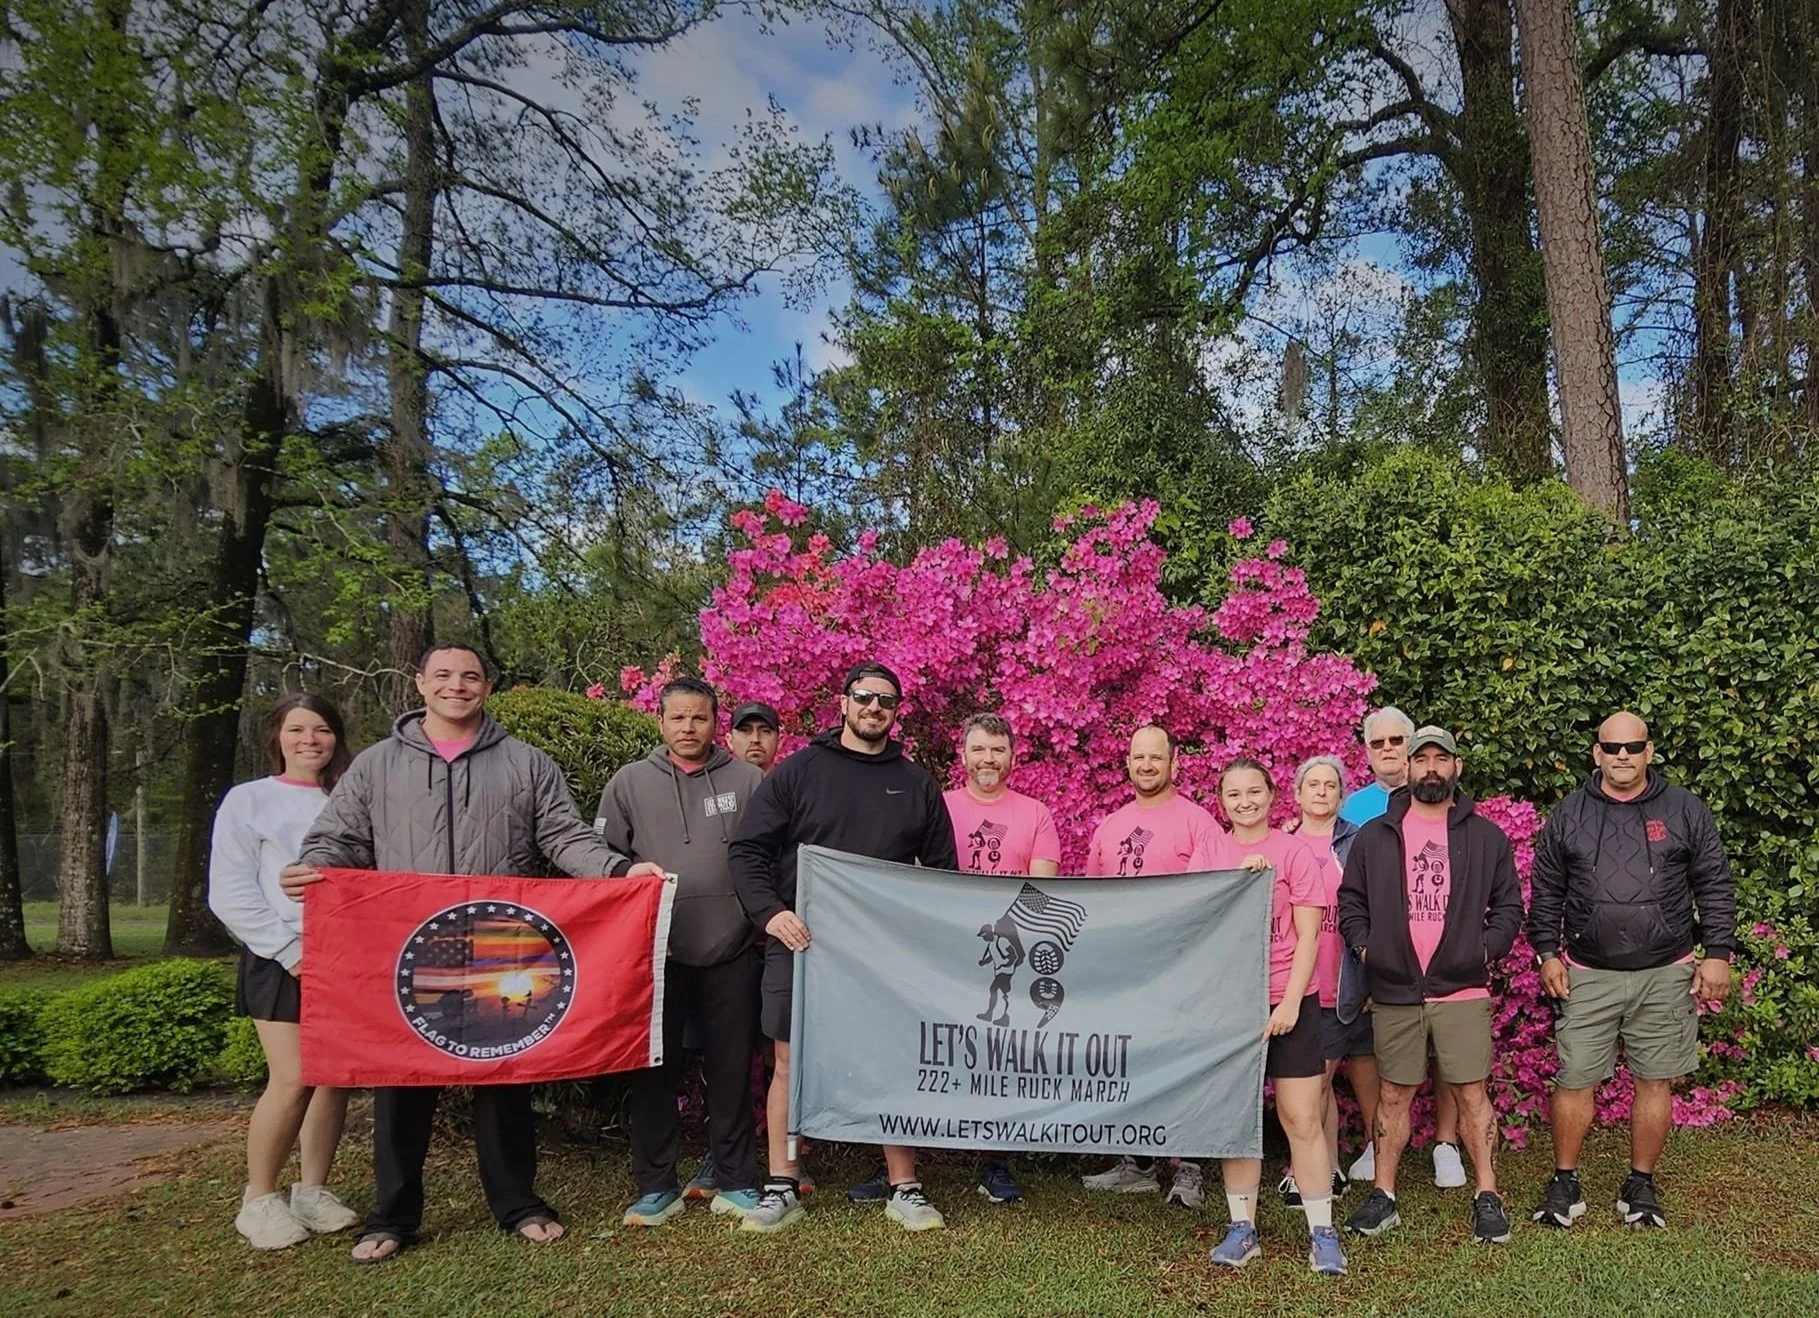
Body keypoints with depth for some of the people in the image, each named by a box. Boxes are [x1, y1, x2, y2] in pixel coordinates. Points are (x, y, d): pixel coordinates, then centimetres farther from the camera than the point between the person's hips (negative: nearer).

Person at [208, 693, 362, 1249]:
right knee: (293, 1079, -10)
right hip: (281, 963, -3)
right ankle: (259, 1199, 7)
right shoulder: (248, 801, 3)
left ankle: (312, 1191, 18)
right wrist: (291, 952, -9)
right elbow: (231, 895, -2)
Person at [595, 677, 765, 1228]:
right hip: (655, 951, 1)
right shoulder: (630, 783, 6)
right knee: (655, 1070, 8)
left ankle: (735, 1182, 21)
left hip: (731, 953, 0)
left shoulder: (748, 780, 4)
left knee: (731, 1070, 8)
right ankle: (656, 1186, 21)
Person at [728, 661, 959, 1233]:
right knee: (792, 1062, 3)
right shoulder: (798, 771, 3)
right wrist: (770, 912, -16)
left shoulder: (916, 784, 10)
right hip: (804, 944, -1)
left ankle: (904, 1188, 17)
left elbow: (942, 867, 14)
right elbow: (748, 850, -1)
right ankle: (782, 1188, 16)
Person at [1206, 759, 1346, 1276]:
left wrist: (1289, 1002, -11)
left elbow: (1308, 936, -5)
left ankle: (1321, 1232, 11)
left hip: (1288, 1004, -2)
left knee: (1302, 1119, 0)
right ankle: (1242, 1227, 18)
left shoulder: (1293, 851, -2)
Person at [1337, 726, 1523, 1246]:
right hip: (1393, 992, 1)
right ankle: (1383, 1197, 17)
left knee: (1472, 1093, 0)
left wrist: (1487, 949, -2)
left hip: (1463, 989, -1)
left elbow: (1508, 905, 11)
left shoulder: (1486, 836, 7)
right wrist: (1364, 948, -1)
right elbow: (1350, 902, 11)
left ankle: (1488, 1198, 13)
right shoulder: (1374, 836, 7)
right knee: (1393, 1095, 8)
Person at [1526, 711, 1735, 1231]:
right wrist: (1547, 953, 1)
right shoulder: (1568, 815, 4)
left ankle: (1640, 1187, 23)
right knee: (1574, 1080, 1)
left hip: (1665, 975, 0)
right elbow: (1545, 892, 7)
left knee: (1655, 1081, 8)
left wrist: (1717, 953, -1)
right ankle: (1564, 1185, 14)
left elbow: (1714, 887, 4)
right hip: (1588, 975, 0)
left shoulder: (1684, 810, 2)